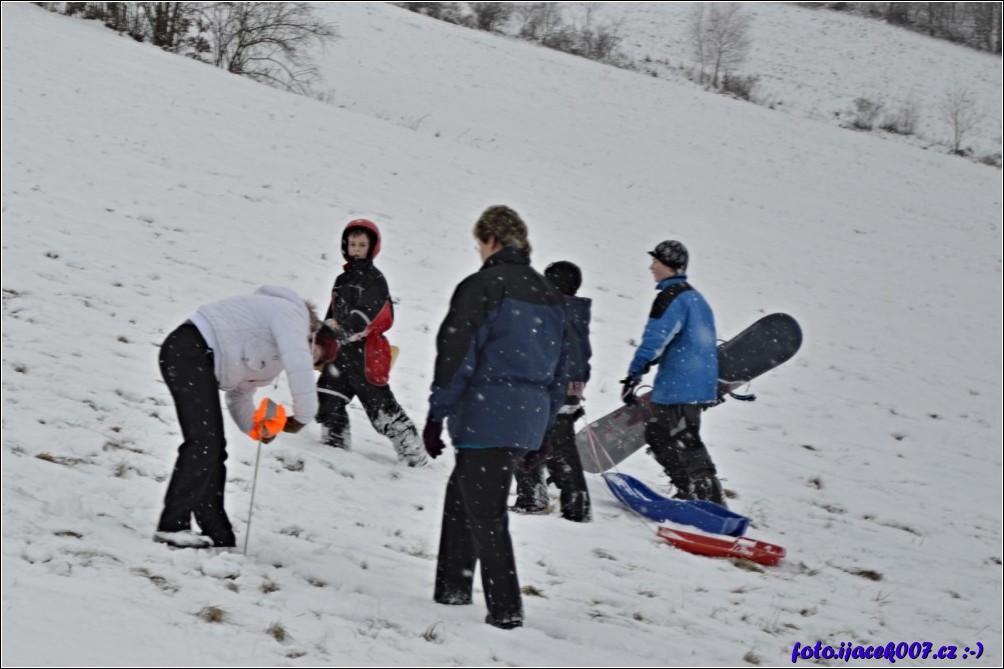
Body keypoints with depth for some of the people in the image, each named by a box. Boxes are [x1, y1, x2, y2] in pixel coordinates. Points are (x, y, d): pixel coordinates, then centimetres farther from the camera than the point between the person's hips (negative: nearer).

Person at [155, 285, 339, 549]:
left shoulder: (274, 355, 26)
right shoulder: (292, 314, -3)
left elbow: (239, 395, 25)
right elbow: (299, 364, -21)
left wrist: (255, 427, 7)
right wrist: (303, 416, -12)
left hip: (197, 360, 11)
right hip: (191, 350, -11)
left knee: (213, 448, 11)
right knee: (203, 443, -16)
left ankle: (218, 536, 14)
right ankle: (172, 526, -17)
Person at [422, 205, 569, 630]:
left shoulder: (483, 286, -10)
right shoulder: (550, 296, 13)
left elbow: (456, 356, -13)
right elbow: (559, 368, 17)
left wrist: (436, 416, -7)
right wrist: (543, 426, 24)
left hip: (487, 416, -8)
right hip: (529, 421, 8)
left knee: (486, 515, -1)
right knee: (461, 494, 22)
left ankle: (505, 609, -1)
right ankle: (454, 587, 28)